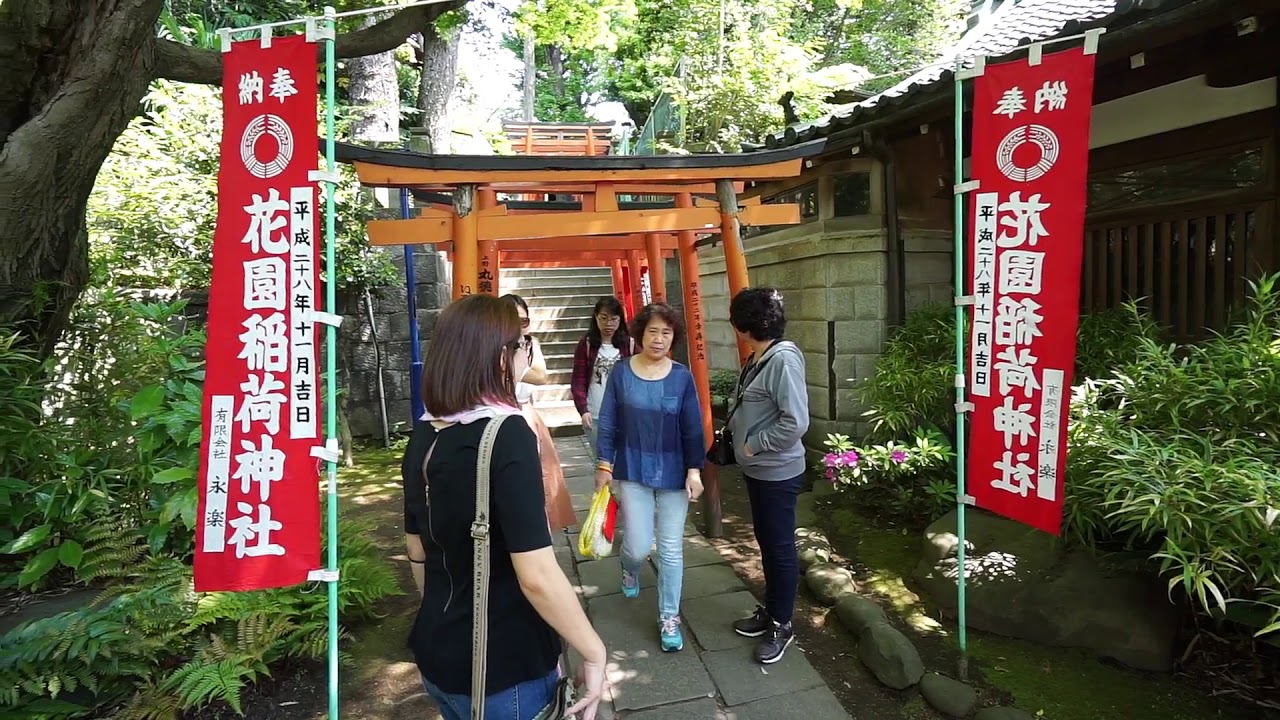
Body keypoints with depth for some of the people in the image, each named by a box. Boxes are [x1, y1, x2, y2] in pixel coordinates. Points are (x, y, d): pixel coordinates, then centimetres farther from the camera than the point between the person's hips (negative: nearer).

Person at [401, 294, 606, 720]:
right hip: (505, 668, -6)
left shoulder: (424, 437, -2)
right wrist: (594, 652, -15)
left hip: (437, 653, 7)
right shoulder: (506, 435, -23)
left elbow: (417, 551, 9)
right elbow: (536, 576, -27)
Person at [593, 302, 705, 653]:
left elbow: (693, 429, -1)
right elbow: (607, 423, -1)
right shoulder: (621, 372, -6)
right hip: (632, 471, -1)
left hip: (673, 473, 1)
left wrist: (694, 471, -5)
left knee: (671, 549, 5)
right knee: (639, 546, 1)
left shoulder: (682, 377, -5)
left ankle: (669, 619, 23)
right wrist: (604, 465, -2)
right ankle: (630, 568, 39)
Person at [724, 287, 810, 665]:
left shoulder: (783, 359, -22)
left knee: (781, 547, 6)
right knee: (766, 543, 20)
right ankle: (770, 611, 36)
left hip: (777, 472, -9)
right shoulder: (756, 358, 6)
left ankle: (782, 626, 22)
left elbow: (796, 421, -26)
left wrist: (754, 444, -18)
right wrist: (735, 430, 5)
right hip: (757, 469, 9)